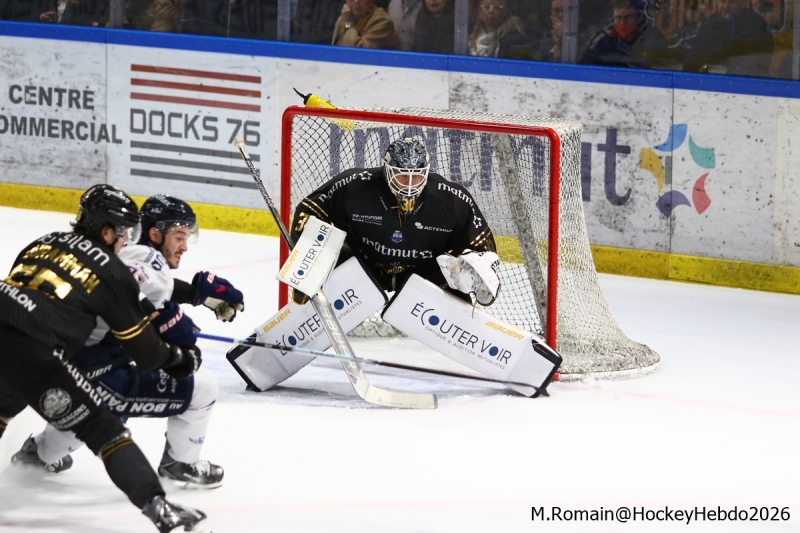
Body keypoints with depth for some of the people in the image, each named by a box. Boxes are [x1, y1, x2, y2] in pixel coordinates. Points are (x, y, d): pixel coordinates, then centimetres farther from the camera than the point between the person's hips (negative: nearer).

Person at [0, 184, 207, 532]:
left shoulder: (45, 243, 23)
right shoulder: (113, 272, 8)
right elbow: (145, 352, 12)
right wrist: (177, 357, 32)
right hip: (30, 354, -6)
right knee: (101, 428, 1)